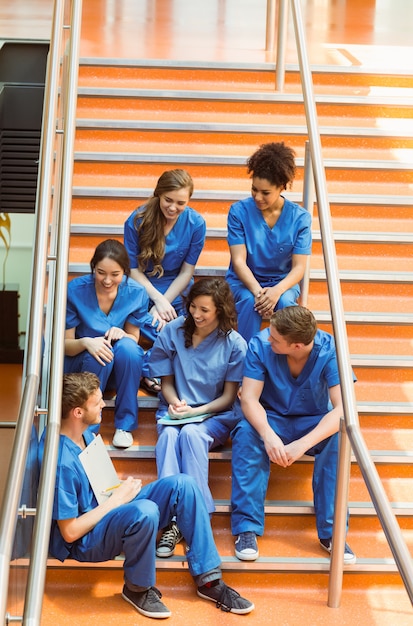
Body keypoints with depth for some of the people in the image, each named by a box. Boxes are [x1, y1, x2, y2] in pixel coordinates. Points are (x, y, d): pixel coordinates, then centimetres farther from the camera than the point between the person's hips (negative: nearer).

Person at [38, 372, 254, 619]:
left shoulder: (82, 432, -2)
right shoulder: (62, 462, -28)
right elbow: (70, 532, -23)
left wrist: (120, 488, 6)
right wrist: (117, 499, -16)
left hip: (107, 511, 9)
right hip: (84, 540, -9)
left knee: (182, 484, -7)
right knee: (145, 511, -37)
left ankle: (209, 579, -4)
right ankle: (137, 588, -11)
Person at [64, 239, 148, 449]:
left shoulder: (136, 293, -13)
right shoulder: (75, 290, -18)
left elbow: (134, 339, -1)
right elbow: (65, 344, -11)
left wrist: (121, 333, -26)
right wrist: (86, 342, -35)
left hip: (120, 367, 2)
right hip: (80, 363, -2)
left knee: (127, 347, -32)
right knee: (98, 354, -35)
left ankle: (125, 425, -19)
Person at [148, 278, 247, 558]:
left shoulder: (234, 344, -4)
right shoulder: (172, 332, 1)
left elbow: (228, 396, -1)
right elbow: (167, 382, 8)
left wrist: (196, 411, -16)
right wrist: (175, 403, -14)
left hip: (215, 415, -2)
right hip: (176, 412, 2)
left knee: (192, 433, -36)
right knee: (169, 435, -34)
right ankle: (172, 518, -47)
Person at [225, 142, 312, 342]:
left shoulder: (300, 218, -7)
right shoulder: (239, 211, -9)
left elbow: (299, 267, -10)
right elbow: (239, 260, -13)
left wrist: (277, 290, -31)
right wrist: (257, 291, -31)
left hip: (282, 282, 1)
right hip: (244, 282, -1)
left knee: (285, 301, -33)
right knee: (249, 300, -34)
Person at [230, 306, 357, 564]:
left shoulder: (329, 350, -22)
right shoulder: (260, 345, -19)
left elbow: (342, 408, -30)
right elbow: (249, 398, -23)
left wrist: (302, 444, -44)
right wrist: (268, 435, -43)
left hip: (314, 423, 0)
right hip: (270, 419, 0)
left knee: (338, 439, -33)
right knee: (245, 433, -33)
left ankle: (331, 531, -24)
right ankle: (246, 527, -30)